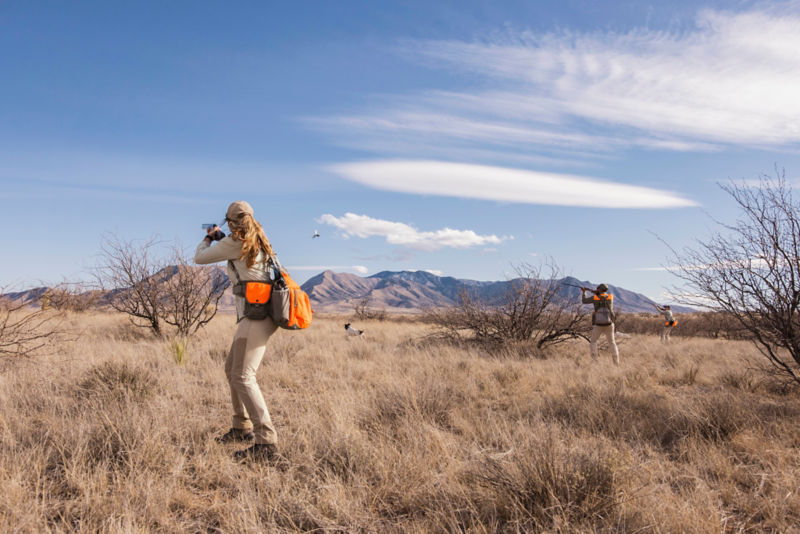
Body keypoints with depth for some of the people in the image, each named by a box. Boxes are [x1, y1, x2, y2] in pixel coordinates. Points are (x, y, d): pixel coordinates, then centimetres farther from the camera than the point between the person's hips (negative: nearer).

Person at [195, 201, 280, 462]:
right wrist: (220, 237, 43)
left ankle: (266, 441, -16)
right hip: (260, 313, 10)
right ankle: (242, 427, 29)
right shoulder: (257, 241, 16)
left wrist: (208, 239, 23)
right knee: (232, 368, 20)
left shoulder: (233, 242, -8)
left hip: (255, 315, -10)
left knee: (243, 376, -13)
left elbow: (199, 258, 4)